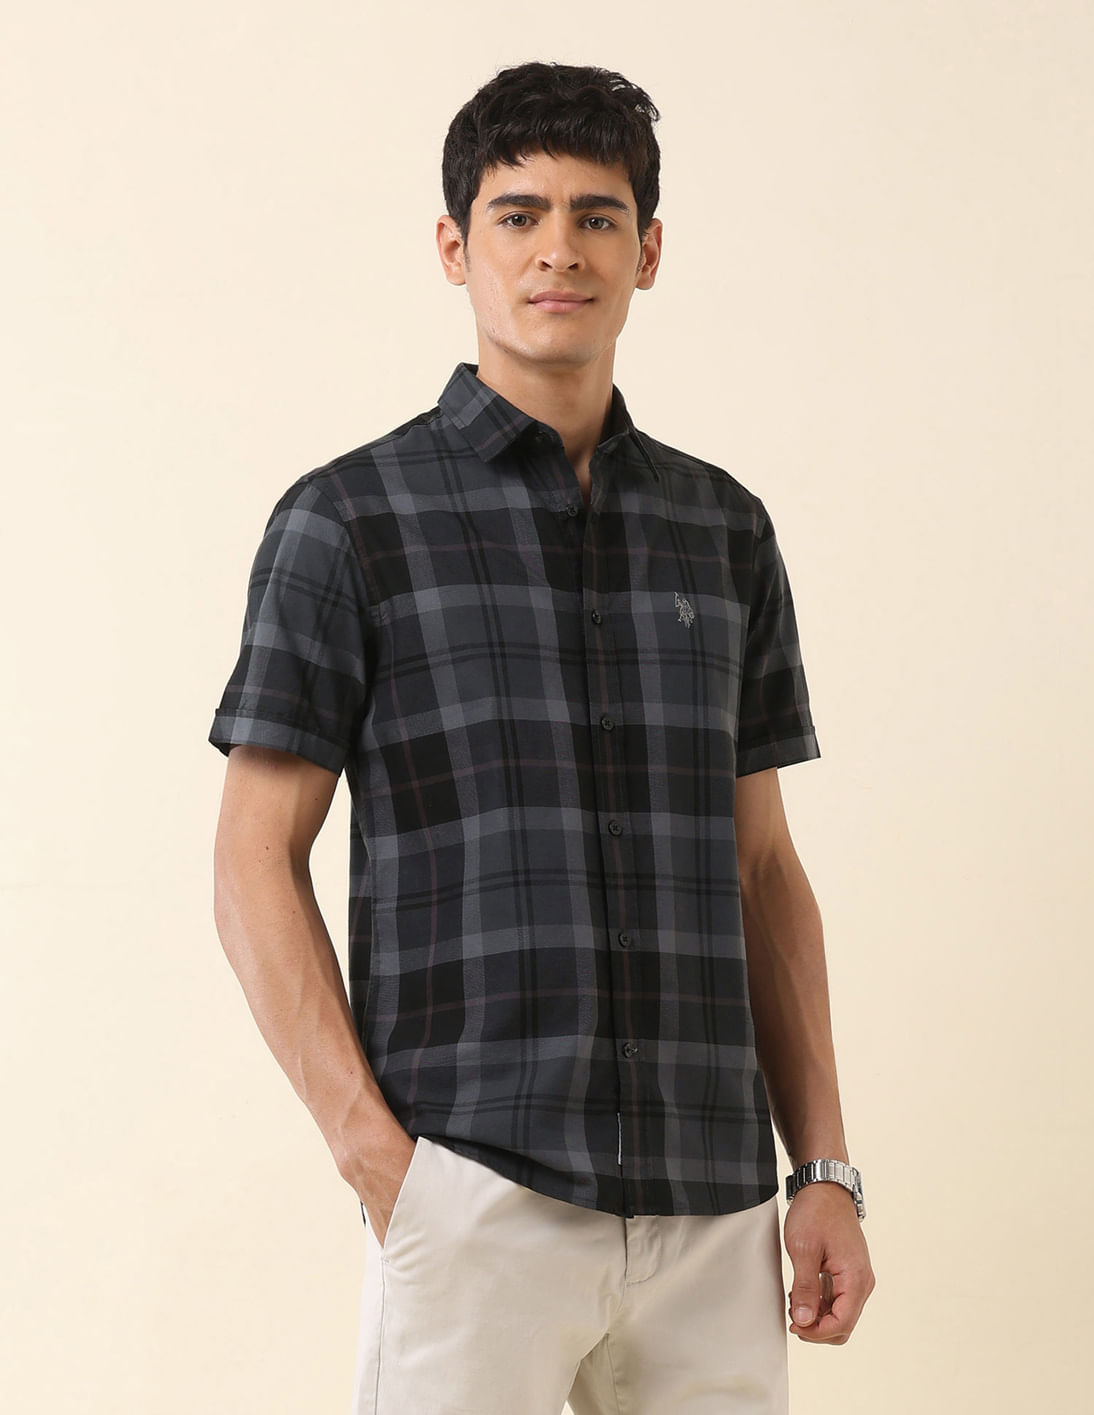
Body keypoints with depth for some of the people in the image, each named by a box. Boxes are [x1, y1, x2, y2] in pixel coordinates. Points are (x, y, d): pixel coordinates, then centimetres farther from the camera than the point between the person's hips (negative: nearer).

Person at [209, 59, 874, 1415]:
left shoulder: (724, 531, 12)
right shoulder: (348, 522, 0)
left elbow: (764, 869, 14)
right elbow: (255, 868, -2)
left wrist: (826, 1170, 8)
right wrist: (373, 1154, -11)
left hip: (711, 1204, 4)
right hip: (476, 1199, -4)